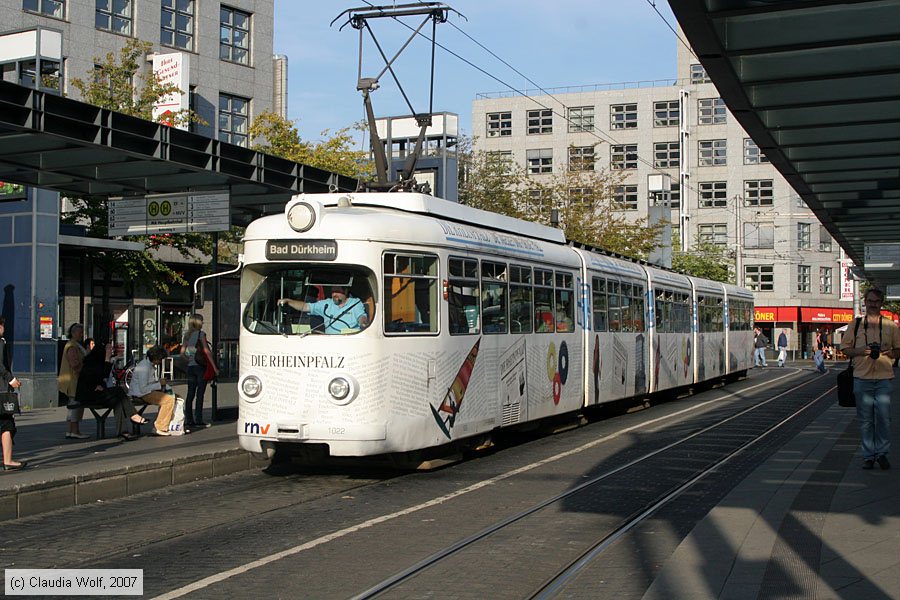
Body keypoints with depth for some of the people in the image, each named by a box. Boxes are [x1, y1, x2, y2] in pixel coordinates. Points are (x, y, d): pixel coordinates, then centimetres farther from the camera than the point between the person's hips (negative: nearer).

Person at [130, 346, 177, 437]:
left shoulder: (151, 365, 10)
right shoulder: (144, 367, -22)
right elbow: (143, 389, -26)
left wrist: (159, 381, 6)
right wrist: (159, 384, -17)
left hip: (148, 391, 10)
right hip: (141, 394, -10)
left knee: (172, 397, 9)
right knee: (169, 400, -20)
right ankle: (160, 428, -17)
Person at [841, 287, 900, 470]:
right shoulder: (855, 325, 7)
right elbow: (845, 348, 9)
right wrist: (861, 351, -10)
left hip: (884, 378, 0)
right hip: (862, 377, 0)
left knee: (883, 416, -6)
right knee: (865, 419, 2)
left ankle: (882, 453, 9)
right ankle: (868, 455, 11)